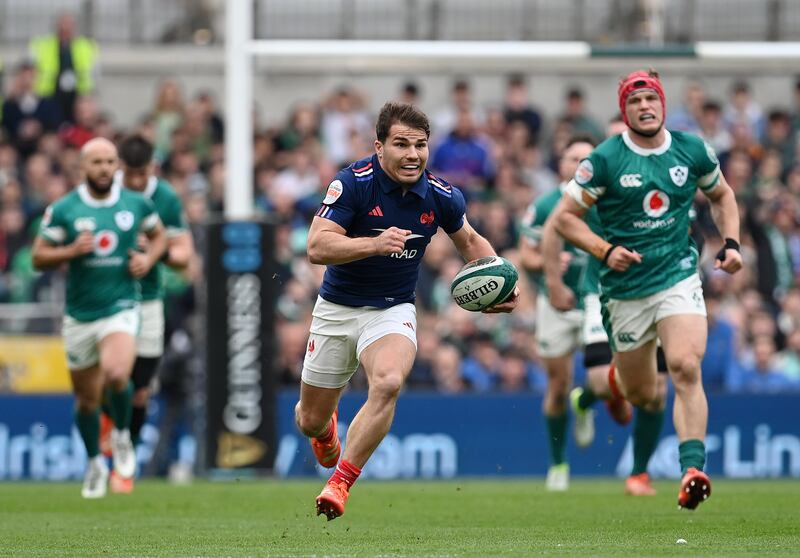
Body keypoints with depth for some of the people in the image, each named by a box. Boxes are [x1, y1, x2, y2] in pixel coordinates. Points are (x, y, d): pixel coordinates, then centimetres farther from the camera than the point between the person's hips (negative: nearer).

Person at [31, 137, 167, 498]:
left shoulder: (136, 204, 0)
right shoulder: (63, 210, -5)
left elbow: (158, 234, 18)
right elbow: (39, 257, -1)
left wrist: (148, 258, -2)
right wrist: (72, 250, -18)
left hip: (121, 307, -1)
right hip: (80, 315, 1)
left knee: (116, 374, -28)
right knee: (86, 398, 10)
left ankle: (122, 434, 2)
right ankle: (95, 463, 34)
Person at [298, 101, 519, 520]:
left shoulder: (441, 197, -8)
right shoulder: (353, 182, -19)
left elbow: (469, 241, 13)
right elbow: (317, 247, -26)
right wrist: (374, 243, -41)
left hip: (392, 311, 1)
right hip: (337, 308, 0)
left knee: (387, 382, -33)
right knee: (311, 421, 10)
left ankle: (340, 484, -24)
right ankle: (326, 430, 51)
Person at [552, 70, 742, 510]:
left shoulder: (693, 151, 2)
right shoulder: (605, 159, -7)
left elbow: (721, 195, 21)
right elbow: (564, 216, -3)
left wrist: (731, 242, 5)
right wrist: (605, 250, -18)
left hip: (679, 276, 1)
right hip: (625, 288, -1)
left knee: (686, 368, -23)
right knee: (641, 396, 9)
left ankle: (693, 471, -27)